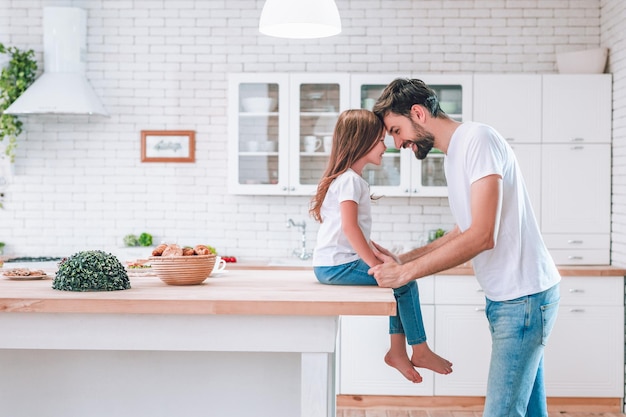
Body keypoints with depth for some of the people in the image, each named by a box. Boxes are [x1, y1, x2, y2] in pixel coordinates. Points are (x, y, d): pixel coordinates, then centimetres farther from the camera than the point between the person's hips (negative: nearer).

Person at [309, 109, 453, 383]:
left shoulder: (350, 179, 19)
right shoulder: (350, 180, -14)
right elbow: (349, 227, -25)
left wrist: (376, 259, 13)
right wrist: (376, 264, -23)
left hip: (330, 266, 10)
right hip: (338, 266, -10)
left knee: (401, 284, 11)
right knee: (405, 280, -7)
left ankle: (397, 351, 9)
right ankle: (420, 350, 3)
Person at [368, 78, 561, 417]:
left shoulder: (478, 139, -15)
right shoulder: (452, 155, 14)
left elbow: (483, 236, -23)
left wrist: (406, 272, -18)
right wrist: (401, 260, 9)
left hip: (523, 296, -10)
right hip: (507, 297, 10)